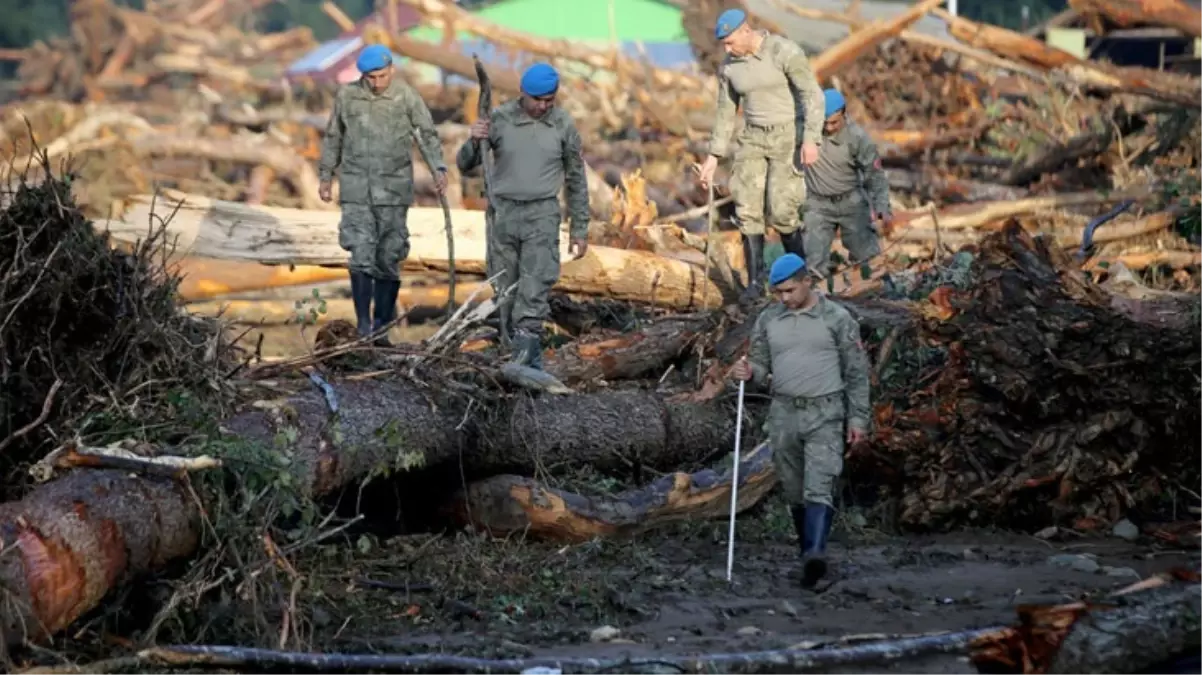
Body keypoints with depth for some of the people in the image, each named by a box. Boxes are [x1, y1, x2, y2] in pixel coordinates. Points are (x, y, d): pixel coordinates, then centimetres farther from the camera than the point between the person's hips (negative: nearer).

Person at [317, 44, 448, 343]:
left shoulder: (406, 96, -3)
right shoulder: (347, 95, 3)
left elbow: (428, 133, -5)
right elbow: (333, 137, 14)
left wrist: (438, 167, -21)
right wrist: (326, 176, 15)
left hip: (394, 189, -1)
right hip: (356, 187, 1)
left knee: (388, 258, 4)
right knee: (361, 256, -9)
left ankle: (382, 325, 15)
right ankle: (364, 326, -7)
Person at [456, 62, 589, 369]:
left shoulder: (563, 125, -1)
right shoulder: (500, 119, -3)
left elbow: (576, 180, 8)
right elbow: (464, 164, 2)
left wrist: (579, 229, 7)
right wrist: (475, 141, -20)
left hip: (542, 215, -1)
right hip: (503, 212, 1)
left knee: (534, 289, -13)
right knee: (504, 291, 5)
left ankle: (524, 353, -16)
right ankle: (530, 358, 15)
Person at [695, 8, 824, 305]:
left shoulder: (786, 52, -17)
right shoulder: (729, 66, 2)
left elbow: (812, 94, -18)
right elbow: (725, 113, 10)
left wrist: (811, 139, -28)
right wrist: (713, 157, 7)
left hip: (789, 136, -5)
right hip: (754, 138, 5)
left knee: (780, 212, -11)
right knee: (747, 209, -7)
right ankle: (756, 282, 2)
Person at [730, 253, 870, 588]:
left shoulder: (837, 318, -2)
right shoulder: (767, 319, 8)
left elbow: (856, 371, 2)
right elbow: (761, 366, 12)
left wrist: (858, 418, -1)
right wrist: (749, 372, -12)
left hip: (824, 413, -4)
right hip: (783, 413, 4)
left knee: (818, 487, -17)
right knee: (795, 492, 9)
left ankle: (815, 556, -32)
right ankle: (809, 552, 22)